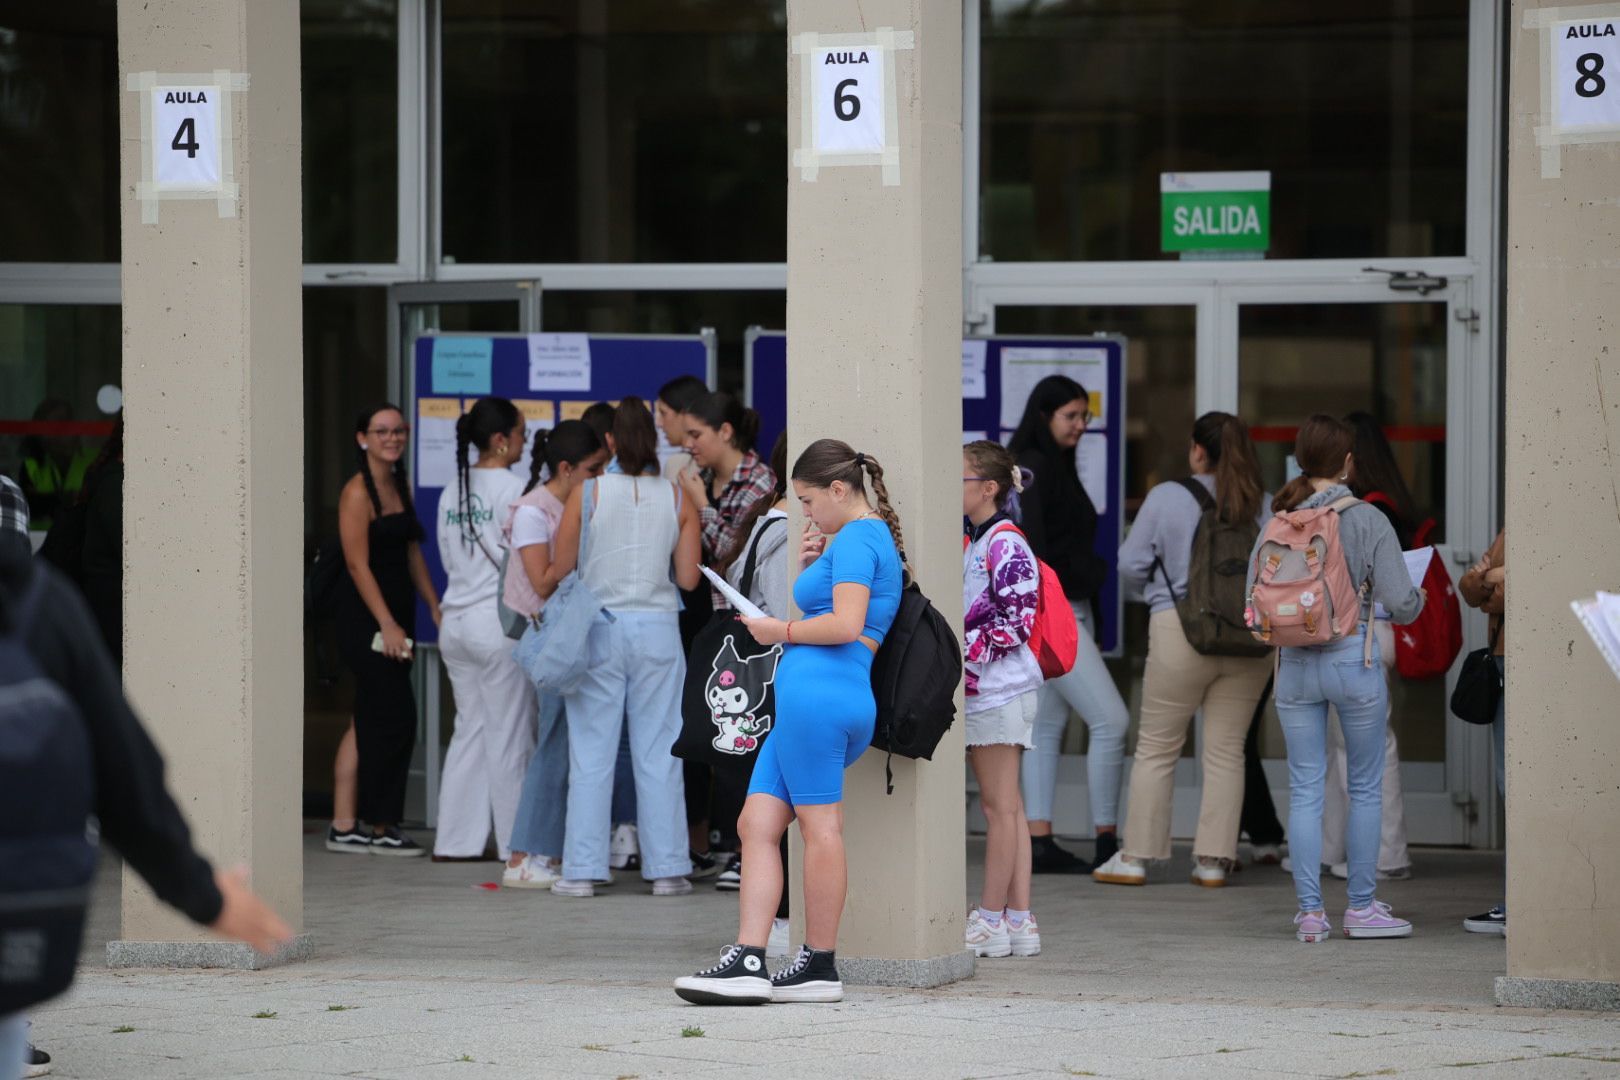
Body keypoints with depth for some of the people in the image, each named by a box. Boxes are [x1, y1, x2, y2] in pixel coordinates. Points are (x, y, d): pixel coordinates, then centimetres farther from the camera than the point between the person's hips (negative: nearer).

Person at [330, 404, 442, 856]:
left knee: (370, 723, 8)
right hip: (365, 618, -9)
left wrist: (435, 607, 15)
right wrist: (387, 624, -21)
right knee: (395, 718, -8)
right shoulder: (358, 492, -11)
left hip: (393, 619, 9)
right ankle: (380, 827, -1)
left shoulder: (400, 486, 14)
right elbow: (358, 564, -16)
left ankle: (345, 827, 10)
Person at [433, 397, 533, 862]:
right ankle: (516, 842, 4)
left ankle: (456, 840, 12)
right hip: (499, 621, -7)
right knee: (509, 733, 0)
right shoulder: (511, 489, -12)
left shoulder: (452, 492, 10)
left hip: (456, 623, 7)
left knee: (469, 728, 12)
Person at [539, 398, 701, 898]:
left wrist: (537, 592, 17)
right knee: (658, 754, 6)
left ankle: (582, 870, 3)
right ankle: (667, 868, 6)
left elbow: (559, 571, -3)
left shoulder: (587, 493, -5)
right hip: (657, 631, 1)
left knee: (591, 756, 3)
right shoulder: (678, 499, 0)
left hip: (599, 630, -1)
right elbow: (688, 578, 0)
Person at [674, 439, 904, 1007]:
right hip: (820, 700, 11)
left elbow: (846, 625, -18)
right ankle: (747, 963, -4)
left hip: (818, 691, -11)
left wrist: (782, 631, -5)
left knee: (819, 825, -5)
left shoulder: (856, 539, -7)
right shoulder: (874, 537, 25)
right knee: (756, 825, 4)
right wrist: (811, 569, 18)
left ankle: (820, 967, 0)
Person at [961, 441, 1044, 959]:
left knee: (1000, 806, -4)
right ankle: (1018, 918, 11)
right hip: (978, 689, 10)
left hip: (1000, 688, -10)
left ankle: (992, 919, -1)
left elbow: (1018, 619, -17)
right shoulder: (972, 543, 16)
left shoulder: (1005, 544, -12)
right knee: (1007, 807, 9)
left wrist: (969, 652, -18)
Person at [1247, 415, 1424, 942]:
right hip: (1353, 659, -3)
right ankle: (1362, 907, 13)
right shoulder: (1368, 521, -8)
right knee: (1365, 787, 10)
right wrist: (1419, 597, 11)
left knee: (1304, 788, 8)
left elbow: (1253, 597, 1)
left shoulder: (1277, 523, 0)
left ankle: (1310, 912, 8)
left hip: (1294, 665, 3)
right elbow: (1401, 604, -11)